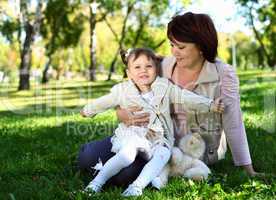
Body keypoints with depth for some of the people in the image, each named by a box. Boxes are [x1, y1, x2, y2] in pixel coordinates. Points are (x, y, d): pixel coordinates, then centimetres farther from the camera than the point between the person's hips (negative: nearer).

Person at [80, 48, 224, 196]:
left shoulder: (165, 87, 5)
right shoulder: (122, 91, 5)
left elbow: (186, 97, 0)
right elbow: (103, 102, 19)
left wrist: (210, 105, -10)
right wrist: (88, 111, 31)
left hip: (158, 139, 1)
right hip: (131, 135, -1)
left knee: (163, 154, -30)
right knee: (128, 153, -31)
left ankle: (138, 185, -37)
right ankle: (98, 181, -28)